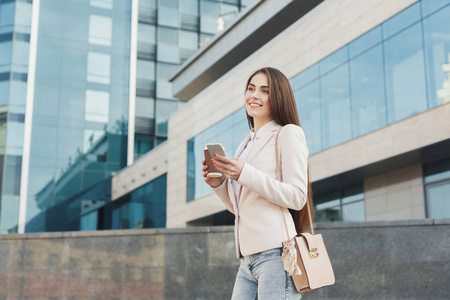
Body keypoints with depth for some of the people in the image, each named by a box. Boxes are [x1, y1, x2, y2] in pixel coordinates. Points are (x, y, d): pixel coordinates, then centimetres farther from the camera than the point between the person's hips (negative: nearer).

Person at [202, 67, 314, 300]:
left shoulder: (288, 134, 0)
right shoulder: (247, 144, 21)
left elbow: (297, 197, -10)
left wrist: (245, 174, -17)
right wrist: (219, 184, 5)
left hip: (276, 254, -7)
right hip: (248, 259, 7)